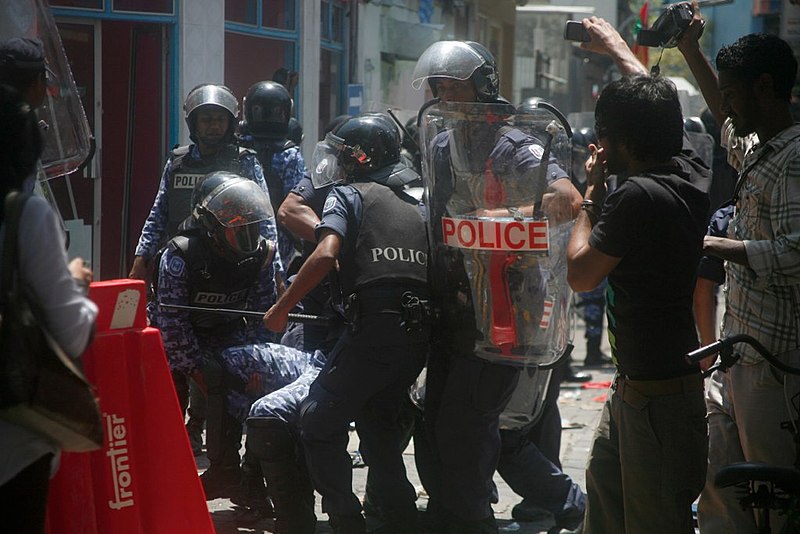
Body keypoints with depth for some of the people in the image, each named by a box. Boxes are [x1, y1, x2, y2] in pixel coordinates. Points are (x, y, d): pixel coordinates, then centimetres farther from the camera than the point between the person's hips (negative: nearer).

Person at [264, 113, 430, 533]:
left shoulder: (349, 195, 5)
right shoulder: (414, 205, 26)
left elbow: (325, 254, -11)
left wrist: (282, 308, -5)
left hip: (376, 323, -7)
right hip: (422, 331, 7)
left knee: (318, 424, 4)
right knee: (377, 420, 22)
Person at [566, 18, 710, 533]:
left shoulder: (638, 196, -23)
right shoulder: (690, 170, 2)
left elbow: (580, 273, -13)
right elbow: (653, 100, 22)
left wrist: (594, 191, -3)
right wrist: (617, 47, 37)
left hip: (655, 391, -10)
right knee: (606, 474, 25)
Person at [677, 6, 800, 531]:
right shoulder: (754, 150, 14)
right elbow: (728, 119, 37)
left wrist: (711, 244, -22)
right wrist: (691, 50, 40)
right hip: (739, 349, 10)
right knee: (718, 480, 12)